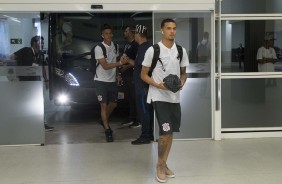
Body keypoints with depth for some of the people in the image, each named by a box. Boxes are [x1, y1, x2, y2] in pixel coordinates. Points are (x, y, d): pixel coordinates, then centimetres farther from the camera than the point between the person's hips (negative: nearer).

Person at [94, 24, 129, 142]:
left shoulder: (115, 46, 2)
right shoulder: (99, 48, -17)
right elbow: (105, 66, -24)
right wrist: (120, 63, -34)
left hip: (112, 80, 6)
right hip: (101, 80, -6)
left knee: (113, 104, 15)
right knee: (104, 105, -3)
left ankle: (104, 120, 40)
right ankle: (107, 130, 5)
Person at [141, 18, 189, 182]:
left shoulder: (181, 51, 5)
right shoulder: (153, 50, -8)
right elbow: (143, 75, -3)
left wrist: (181, 83, -7)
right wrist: (158, 85, -18)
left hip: (175, 97, 5)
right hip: (159, 97, -5)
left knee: (170, 132, 11)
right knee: (165, 132, -11)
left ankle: (164, 164, 26)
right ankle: (160, 165, 9)